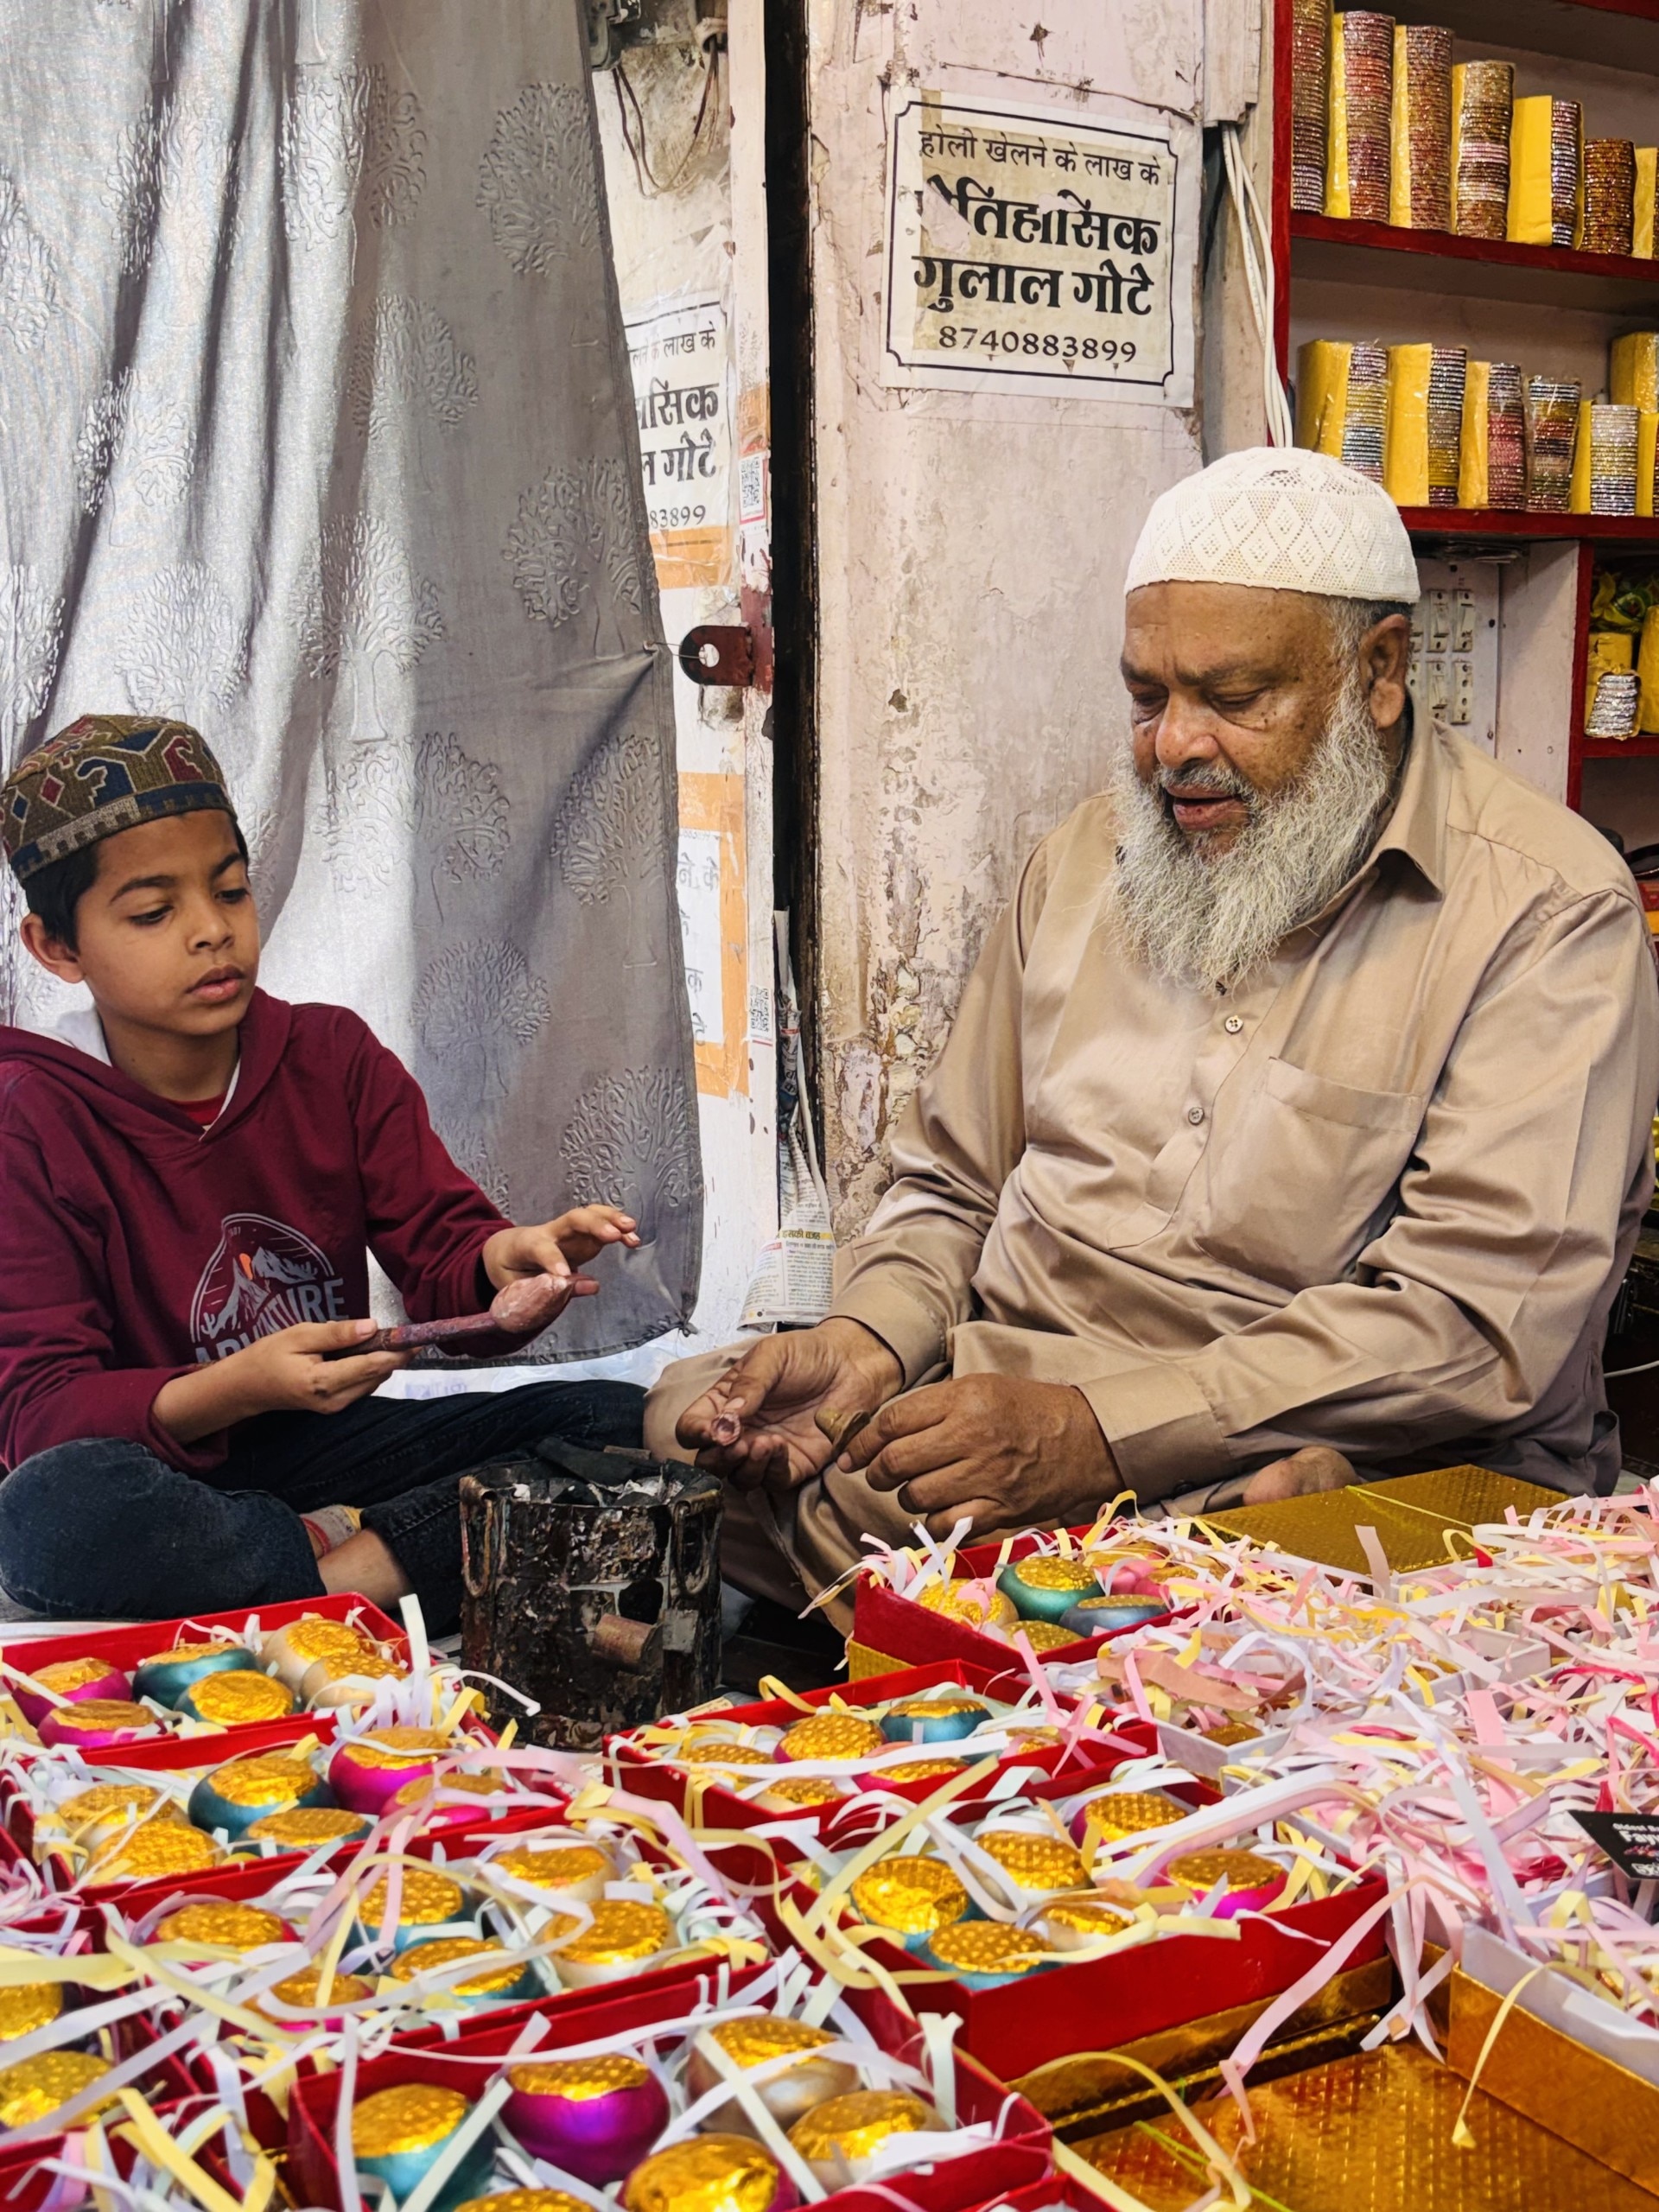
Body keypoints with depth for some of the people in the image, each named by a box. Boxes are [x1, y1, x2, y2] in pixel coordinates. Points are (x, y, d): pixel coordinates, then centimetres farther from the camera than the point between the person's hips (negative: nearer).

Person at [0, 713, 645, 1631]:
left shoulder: (334, 1057, 2)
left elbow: (438, 1243, -2)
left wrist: (500, 1260, -28)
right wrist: (233, 1389, -34)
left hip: (321, 1449, 4)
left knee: (620, 1424, -16)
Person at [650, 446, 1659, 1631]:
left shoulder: (1548, 913, -6)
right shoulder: (1088, 858, 14)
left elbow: (1479, 1323, -16)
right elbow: (952, 1187, 19)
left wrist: (1097, 1434, -23)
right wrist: (868, 1343, -4)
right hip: (1009, 1398, 5)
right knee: (679, 1424, -16)